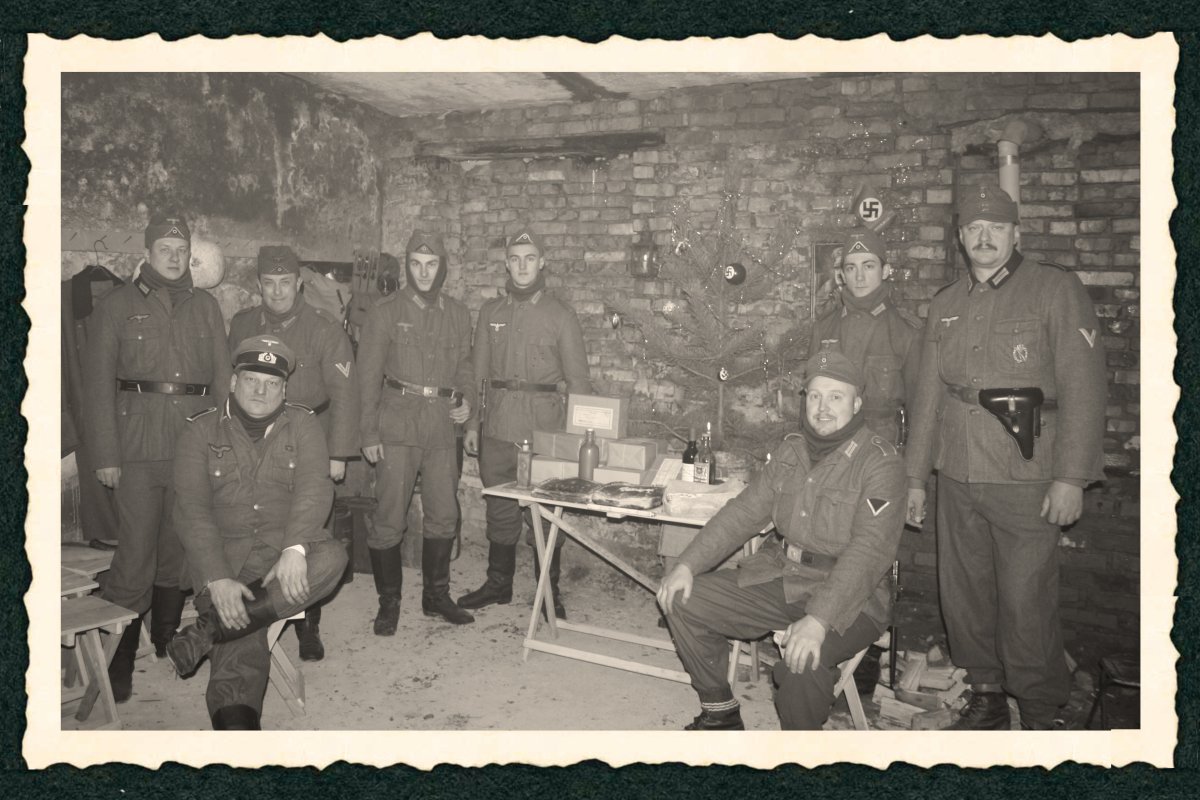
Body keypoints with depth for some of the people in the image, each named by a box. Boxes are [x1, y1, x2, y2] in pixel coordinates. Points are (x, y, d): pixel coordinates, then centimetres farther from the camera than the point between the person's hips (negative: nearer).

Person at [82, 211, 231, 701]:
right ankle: (117, 658, 6)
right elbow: (98, 382, 0)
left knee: (180, 549, 10)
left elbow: (223, 378, 11)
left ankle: (167, 645, 25)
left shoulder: (205, 308, 14)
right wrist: (105, 454, -6)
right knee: (136, 553, -6)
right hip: (139, 441, -3)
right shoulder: (118, 306, 5)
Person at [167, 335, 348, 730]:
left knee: (331, 557, -33)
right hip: (225, 550, -1)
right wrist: (217, 580, -19)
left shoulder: (303, 425, 6)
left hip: (286, 547, 1)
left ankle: (208, 630, -28)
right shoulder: (201, 431, 5)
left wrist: (295, 548, -28)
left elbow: (314, 488, -9)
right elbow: (192, 510, -4)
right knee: (239, 657, -23)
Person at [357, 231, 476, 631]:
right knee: (390, 518, -3)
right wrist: (369, 433, -6)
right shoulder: (385, 311, 0)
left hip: (442, 425, 4)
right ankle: (388, 601, 12)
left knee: (444, 515, 9)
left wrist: (467, 399, 0)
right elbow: (368, 374, -1)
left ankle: (436, 595, 24)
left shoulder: (458, 314, 11)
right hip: (398, 423, -4)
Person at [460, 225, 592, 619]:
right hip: (498, 427, 3)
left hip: (545, 427, -3)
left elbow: (578, 379, 0)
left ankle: (549, 591, 15)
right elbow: (479, 371, 13)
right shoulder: (491, 311, 10)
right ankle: (498, 584, 27)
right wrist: (471, 422, 8)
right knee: (500, 509, 11)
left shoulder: (560, 314, 0)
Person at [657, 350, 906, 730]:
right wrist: (688, 564, -4)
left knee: (803, 660, -35)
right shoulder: (791, 450, 8)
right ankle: (720, 714, 13)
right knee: (683, 601, -4)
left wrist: (817, 620, -35)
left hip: (849, 596, -6)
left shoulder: (880, 462, -14)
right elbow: (744, 512, 8)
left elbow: (869, 551, -24)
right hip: (779, 576, 7)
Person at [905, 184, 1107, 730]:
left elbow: (1082, 387, -8)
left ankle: (1041, 711, 19)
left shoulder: (1055, 290, -1)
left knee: (1025, 602, -1)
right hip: (957, 478, 5)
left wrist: (1071, 477, -14)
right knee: (963, 595, 11)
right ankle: (986, 696, 28)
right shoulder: (945, 305, 14)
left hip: (1025, 478, -5)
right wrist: (916, 477, 14)